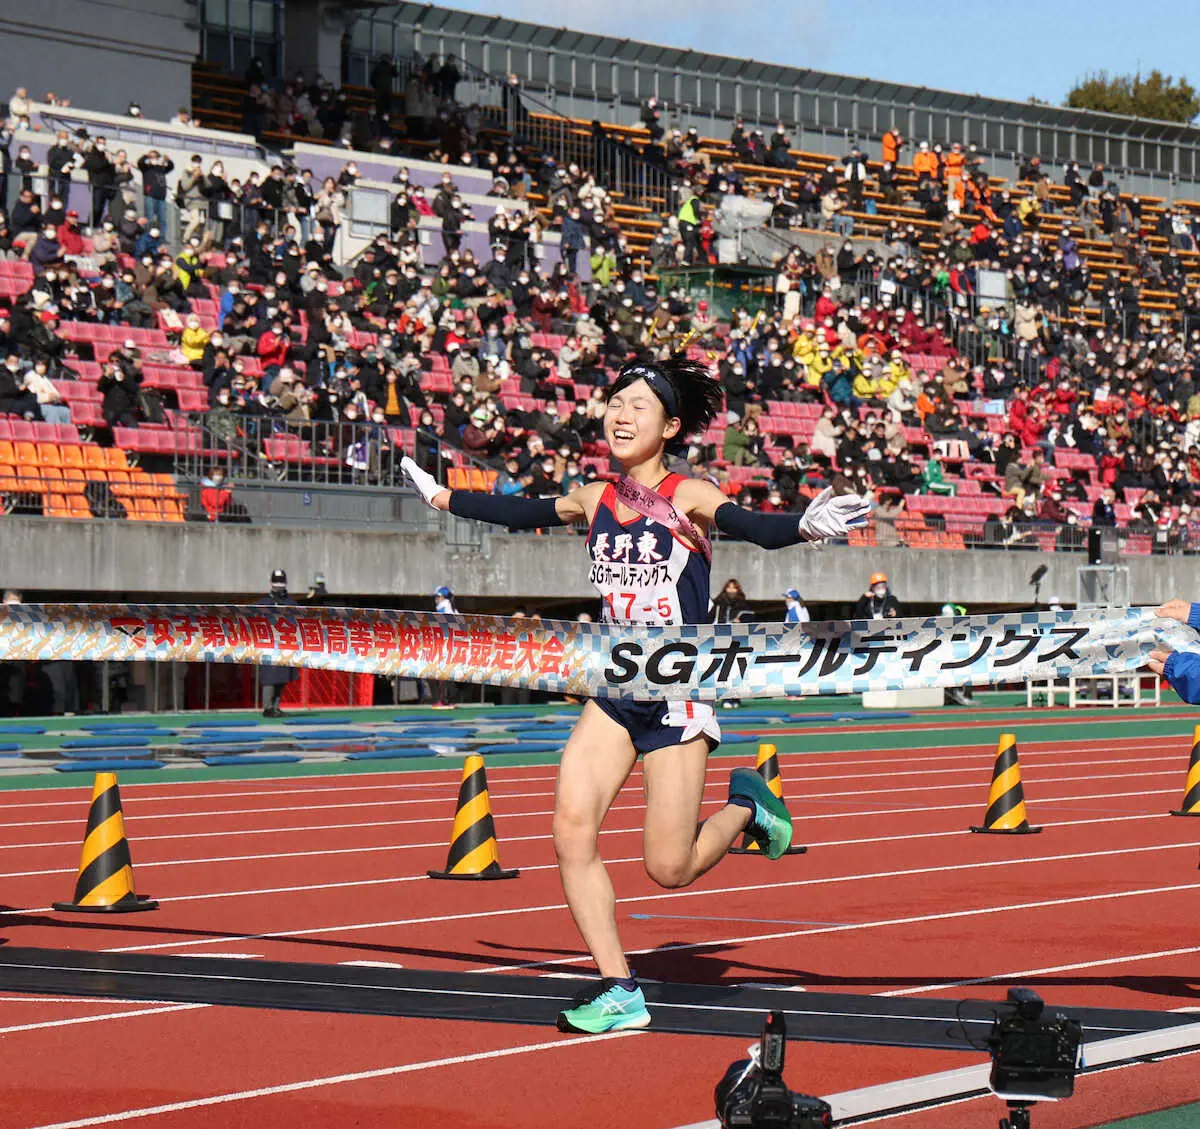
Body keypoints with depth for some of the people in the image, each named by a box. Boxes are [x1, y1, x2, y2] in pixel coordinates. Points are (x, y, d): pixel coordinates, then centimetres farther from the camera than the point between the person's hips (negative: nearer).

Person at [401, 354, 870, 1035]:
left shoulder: (688, 497, -8)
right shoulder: (595, 501, 7)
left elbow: (757, 529, -25)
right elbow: (521, 513, 26)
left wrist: (806, 526, -46)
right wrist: (445, 499, 37)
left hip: (681, 693, -5)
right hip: (615, 692, 5)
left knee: (670, 869, -7)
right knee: (572, 826, -13)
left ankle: (745, 806, 26)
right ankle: (619, 991, -5)